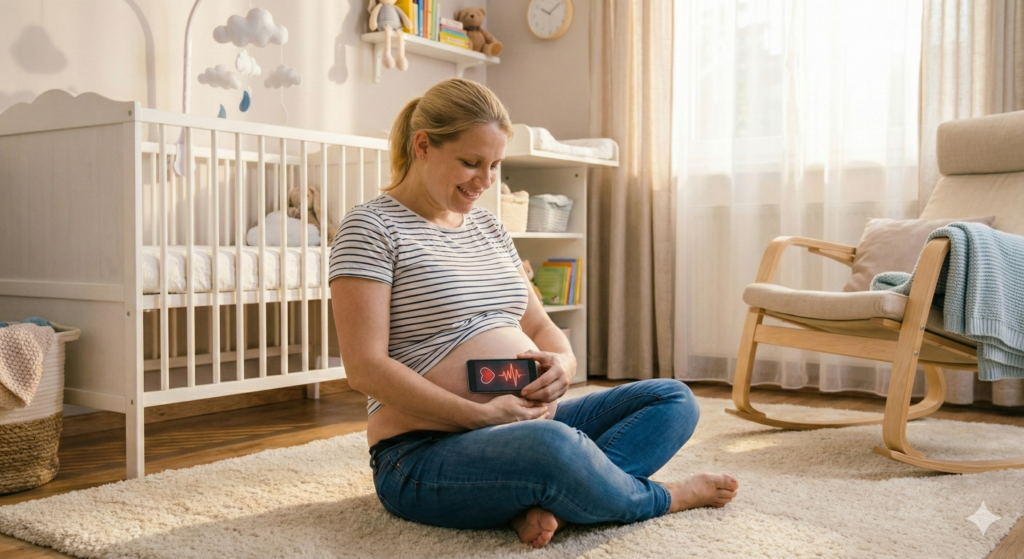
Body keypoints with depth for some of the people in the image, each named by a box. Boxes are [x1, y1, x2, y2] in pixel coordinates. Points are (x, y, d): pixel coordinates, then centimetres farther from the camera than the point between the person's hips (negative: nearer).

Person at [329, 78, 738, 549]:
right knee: (551, 445, -39)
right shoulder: (372, 228, -6)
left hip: (521, 424, 8)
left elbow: (539, 326, 17)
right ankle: (660, 498, -5)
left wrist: (562, 362, -8)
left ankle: (543, 502, -24)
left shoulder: (488, 227, 17)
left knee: (674, 400, -2)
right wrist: (481, 415, -22)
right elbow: (365, 367, -15)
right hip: (425, 454, -8)